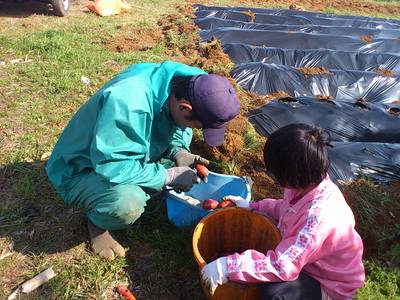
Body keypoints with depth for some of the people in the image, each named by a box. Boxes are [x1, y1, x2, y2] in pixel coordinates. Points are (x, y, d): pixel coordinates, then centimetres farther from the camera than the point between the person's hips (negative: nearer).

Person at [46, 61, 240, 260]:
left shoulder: (182, 78, -13)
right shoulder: (129, 104, -38)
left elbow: (175, 125, 6)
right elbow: (110, 165, -36)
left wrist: (178, 151, -13)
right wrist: (168, 176, -28)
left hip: (126, 156, 7)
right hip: (80, 170, -7)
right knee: (128, 204, -35)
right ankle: (96, 223, 0)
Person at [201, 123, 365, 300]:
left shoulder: (319, 218, -41)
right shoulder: (308, 182, -16)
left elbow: (282, 266, -40)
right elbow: (284, 208, 6)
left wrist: (228, 266, -40)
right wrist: (251, 207, 2)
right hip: (303, 258, 8)